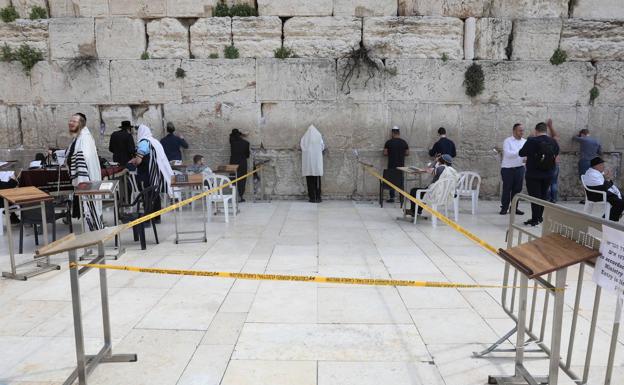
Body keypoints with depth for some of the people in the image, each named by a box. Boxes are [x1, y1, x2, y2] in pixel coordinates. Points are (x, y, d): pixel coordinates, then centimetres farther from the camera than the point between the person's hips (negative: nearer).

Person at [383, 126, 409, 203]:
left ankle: (392, 197, 3)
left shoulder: (389, 142, -6)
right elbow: (407, 153, 5)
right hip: (401, 165, 2)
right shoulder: (404, 142, 1)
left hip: (391, 165, -2)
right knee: (401, 181, 9)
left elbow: (385, 153, -6)